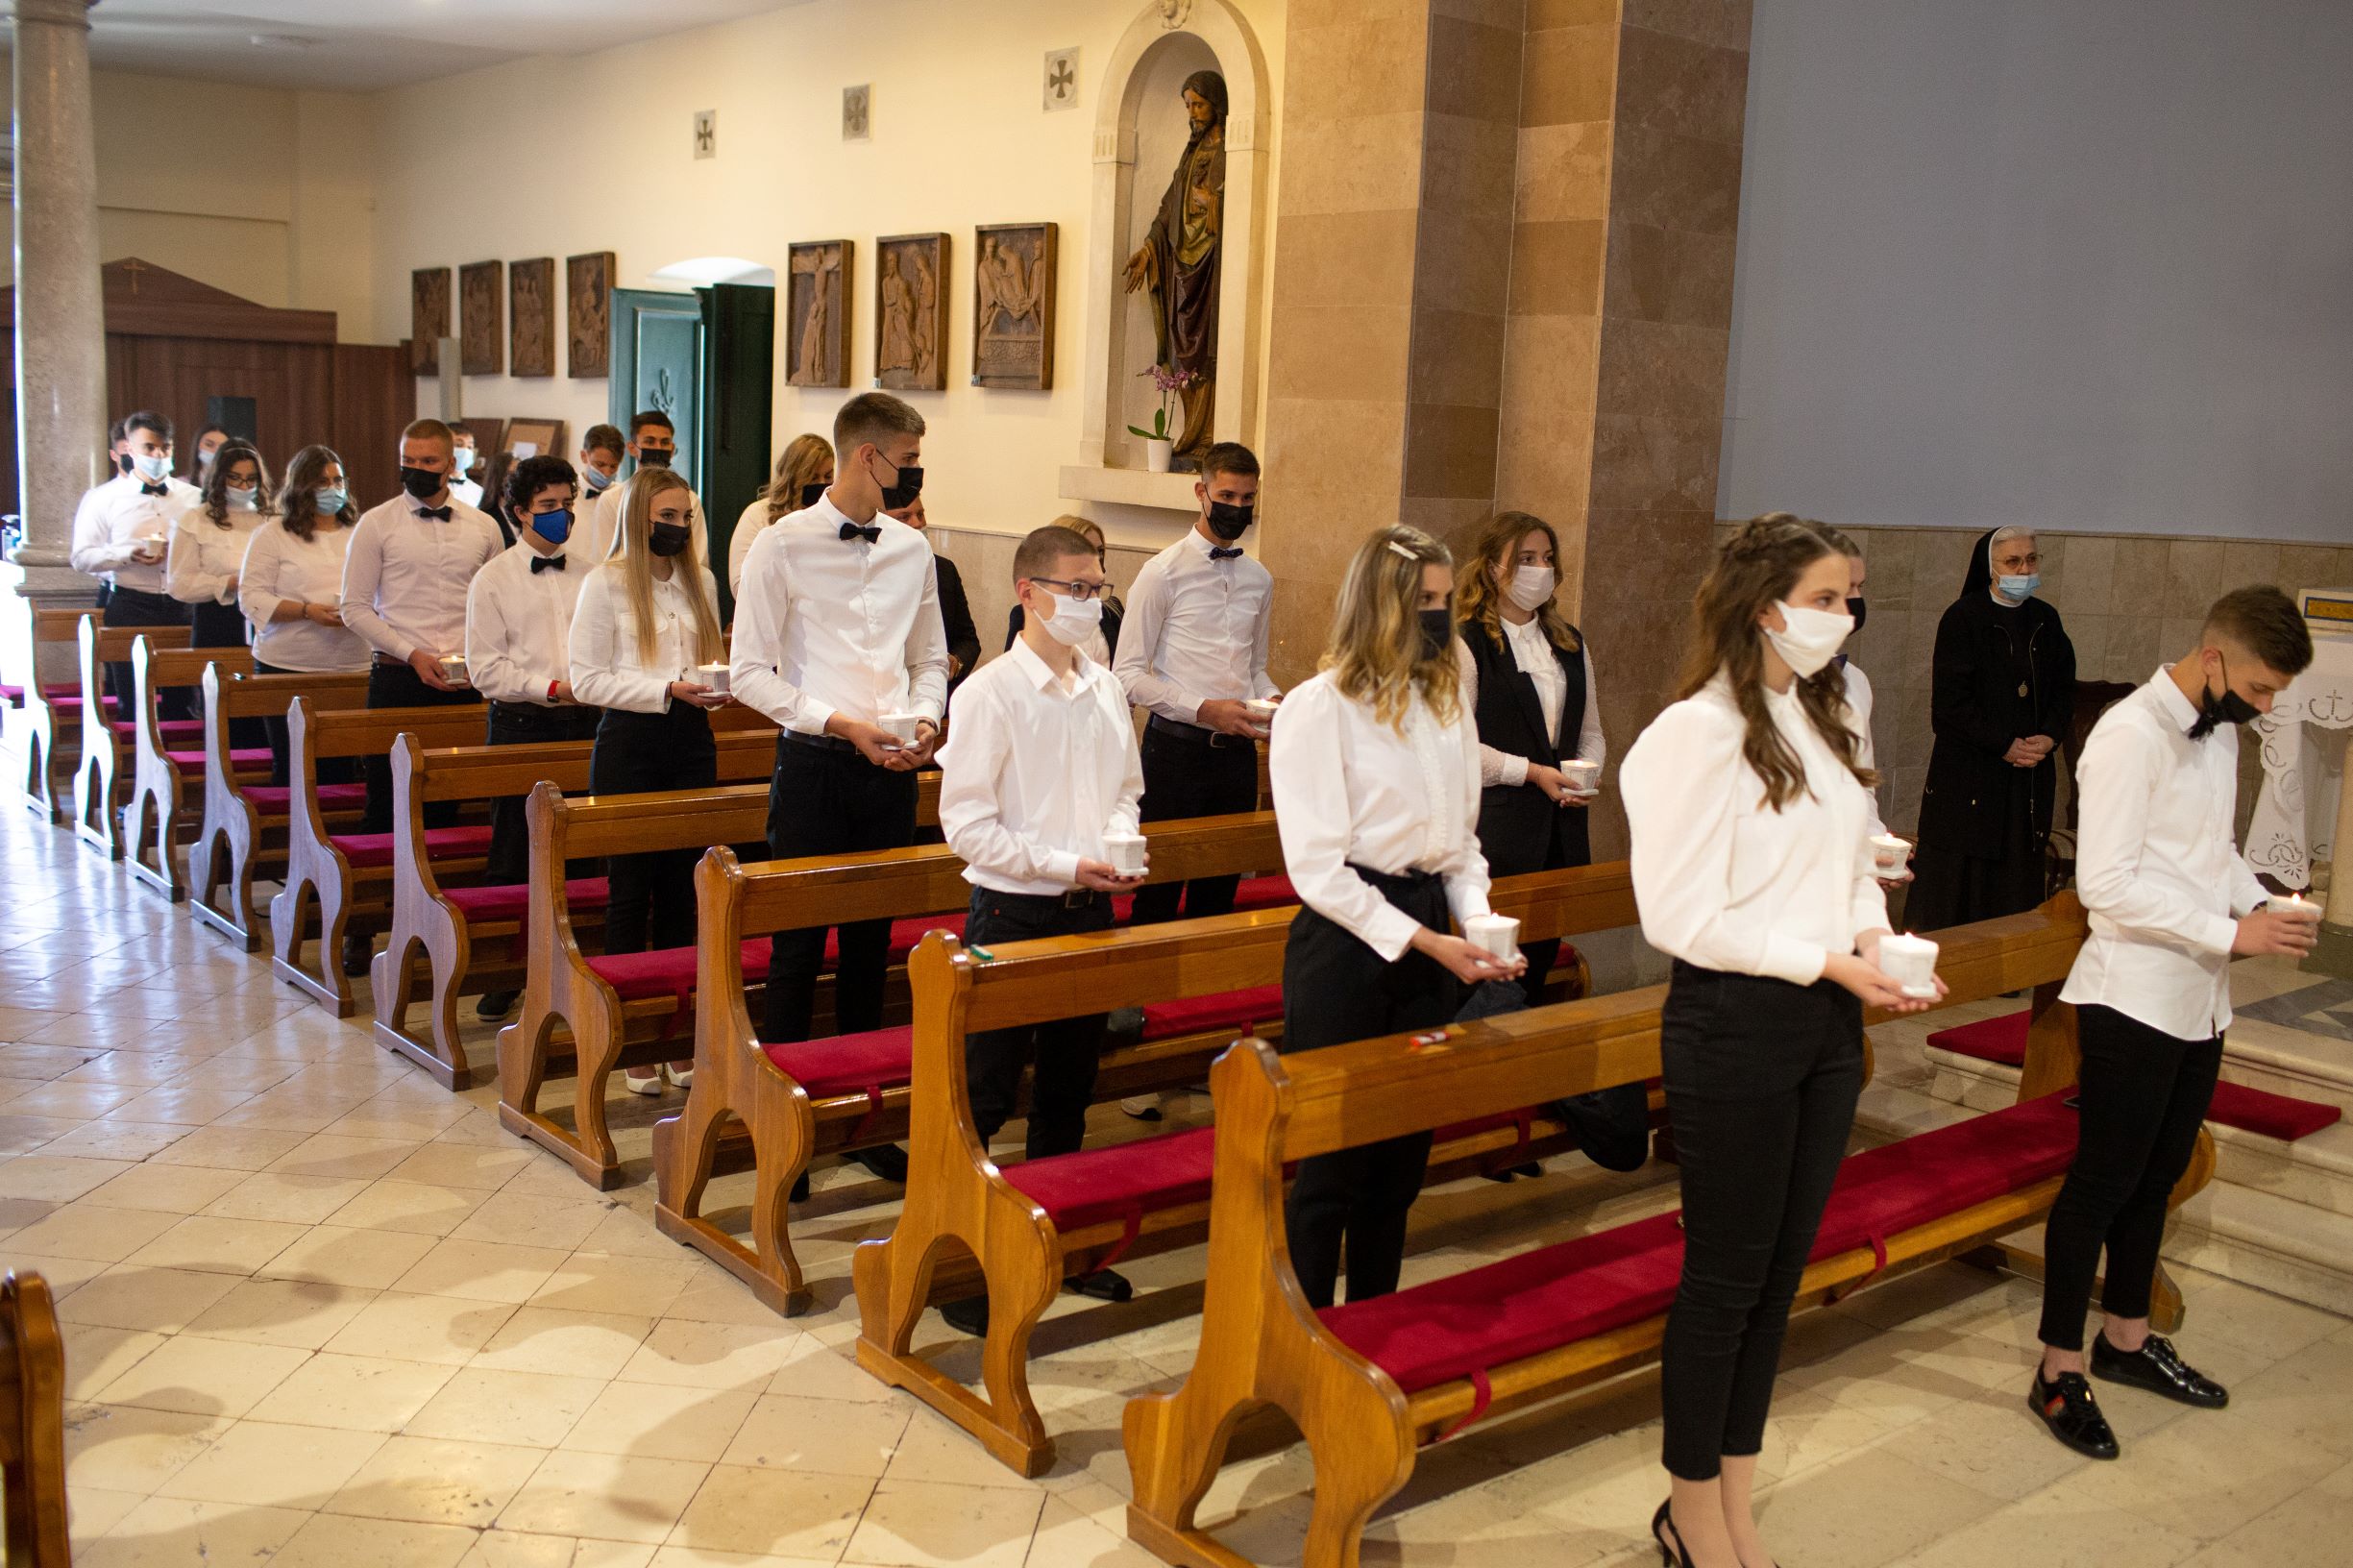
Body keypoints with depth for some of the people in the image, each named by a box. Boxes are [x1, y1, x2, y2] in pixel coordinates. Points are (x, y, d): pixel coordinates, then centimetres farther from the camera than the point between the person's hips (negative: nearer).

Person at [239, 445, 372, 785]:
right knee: (291, 768, -1)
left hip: (354, 667, 3)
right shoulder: (273, 533, 3)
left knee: (340, 766, 0)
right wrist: (307, 611, -17)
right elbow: (251, 597, -4)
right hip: (288, 669, -2)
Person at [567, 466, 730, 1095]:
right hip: (629, 742, -4)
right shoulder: (606, 583, -3)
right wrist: (666, 689, -18)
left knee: (682, 888, 6)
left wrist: (715, 688, -2)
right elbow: (587, 680, -8)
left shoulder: (700, 581, 12)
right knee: (631, 889, 1)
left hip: (691, 741, 4)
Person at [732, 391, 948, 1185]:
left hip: (891, 767, 5)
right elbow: (750, 672, -8)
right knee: (798, 945, 2)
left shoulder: (911, 549, 9)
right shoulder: (782, 546, -6)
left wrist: (925, 720, -2)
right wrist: (842, 724, -15)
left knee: (872, 943, 12)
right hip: (814, 763, -4)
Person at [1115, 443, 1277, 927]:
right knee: (1160, 890, 3)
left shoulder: (1260, 579, 12)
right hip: (1177, 746, -5)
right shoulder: (1164, 572, -6)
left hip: (1238, 750, 5)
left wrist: (1270, 700, -3)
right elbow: (1128, 674, -9)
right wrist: (1206, 710, -19)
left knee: (1221, 888, 12)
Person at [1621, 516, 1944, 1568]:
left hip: (1826, 1024, 8)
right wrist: (1828, 961, -19)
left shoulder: (1818, 718, 10)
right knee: (1727, 1275, 5)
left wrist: (1874, 937, -2)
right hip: (1735, 1021, -8)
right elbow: (1682, 917, -19)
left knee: (1780, 1270, 15)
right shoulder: (1700, 731, -16)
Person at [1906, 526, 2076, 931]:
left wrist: (2049, 736, -6)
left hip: (2029, 775, 5)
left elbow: (2064, 690, 13)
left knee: (2017, 881, 6)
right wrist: (2005, 745, -14)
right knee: (1959, 879, -3)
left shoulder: (2046, 620, 10)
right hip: (1967, 772, -5)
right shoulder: (1963, 618, -6)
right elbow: (1951, 700, -10)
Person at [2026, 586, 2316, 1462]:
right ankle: (2059, 1371, 9)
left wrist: (2260, 904, 2)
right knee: (2103, 1181, -1)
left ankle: (2126, 1339, 33)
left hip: (2198, 999, 9)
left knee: (2158, 1175, 18)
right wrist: (2232, 933, -22)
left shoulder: (2220, 734, 10)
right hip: (2134, 997, -9)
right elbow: (2106, 882, -23)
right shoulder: (2132, 736, -18)